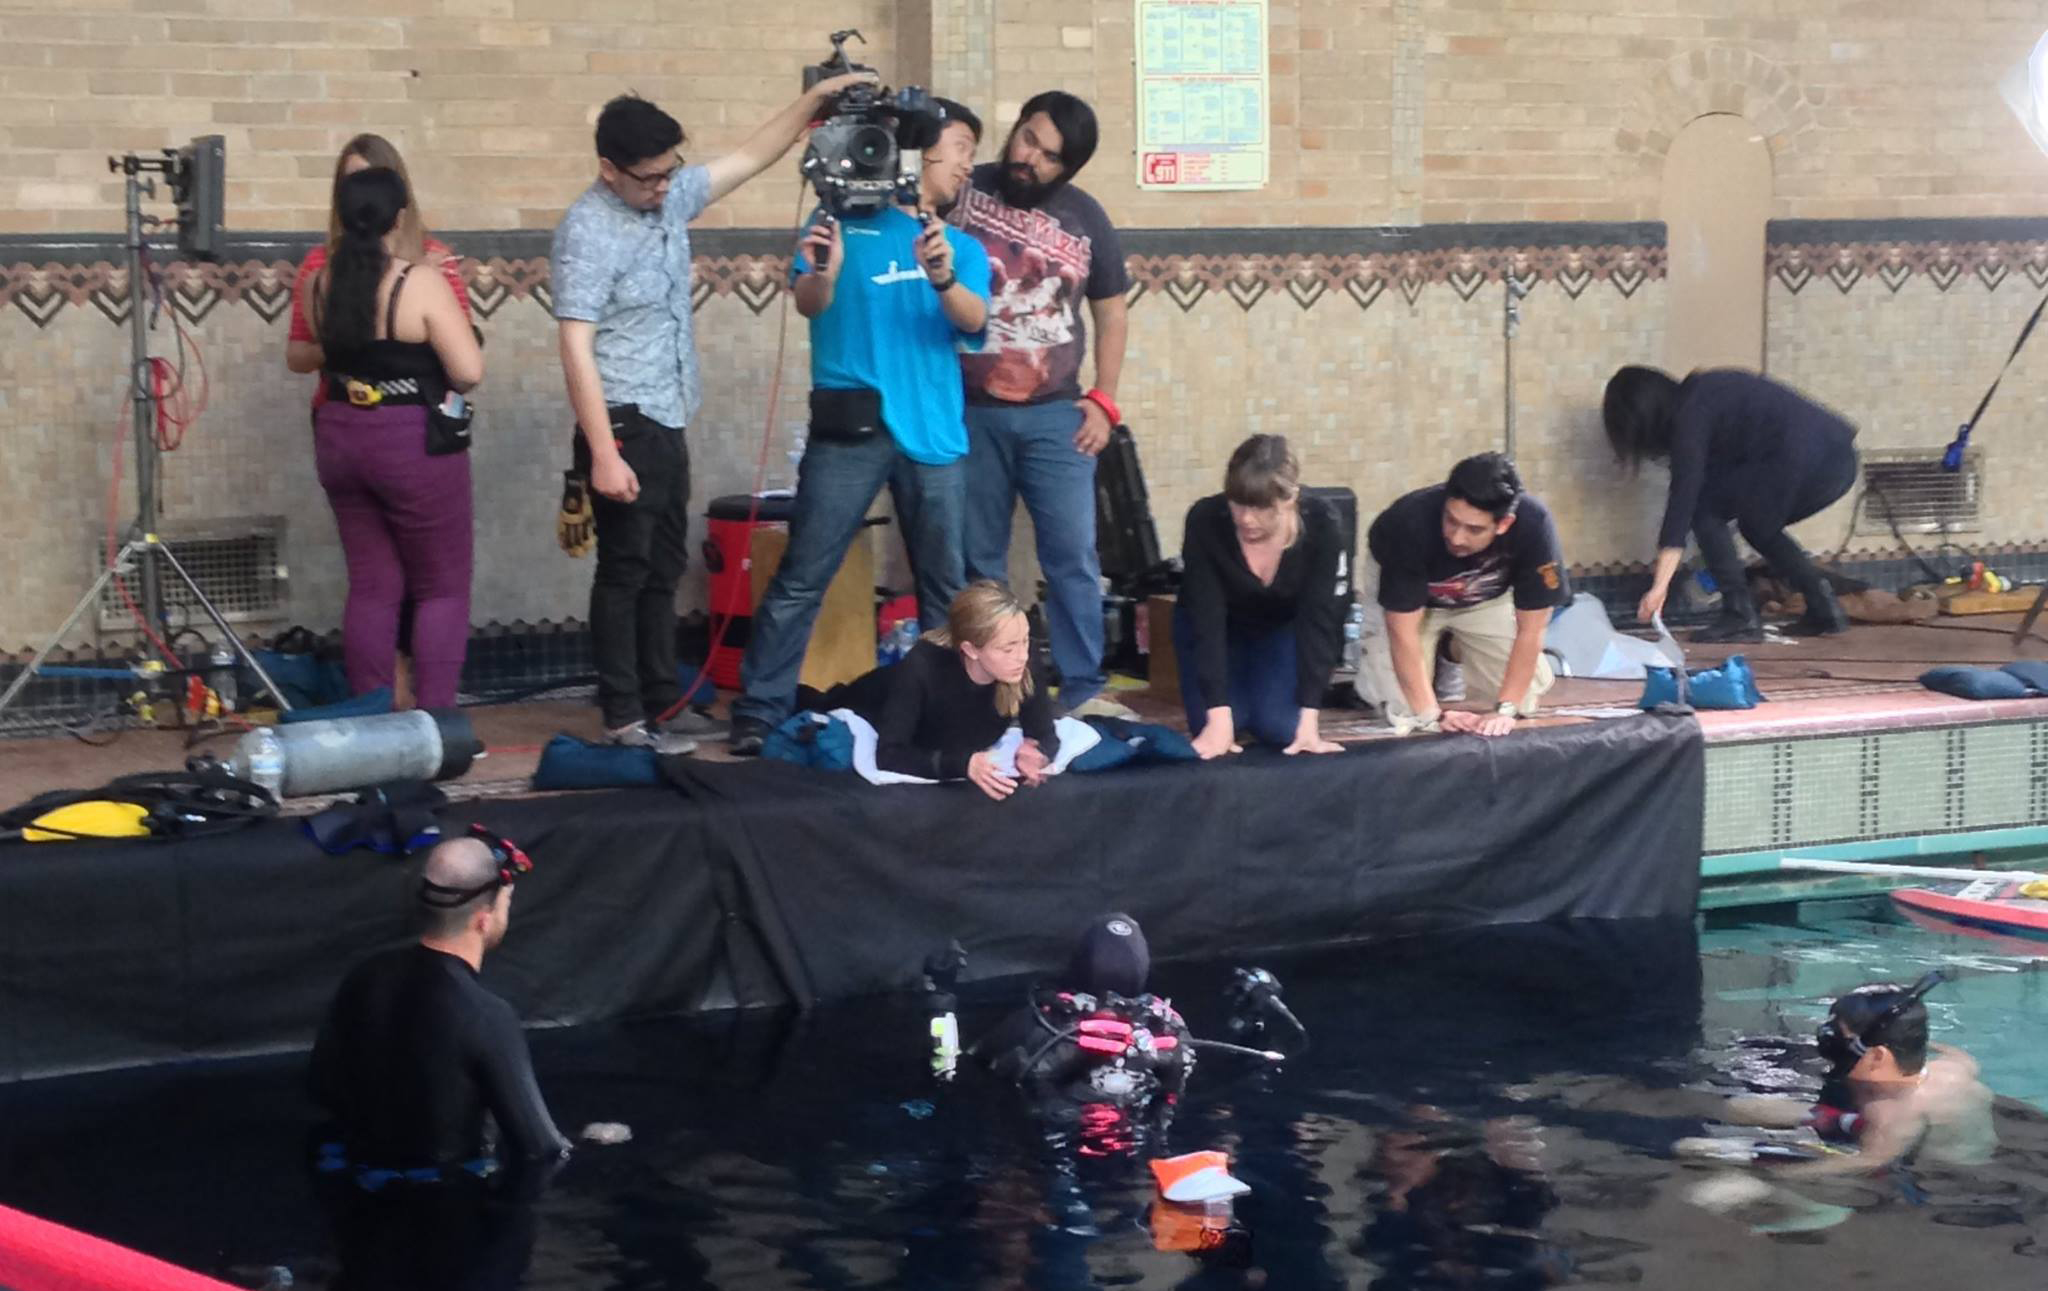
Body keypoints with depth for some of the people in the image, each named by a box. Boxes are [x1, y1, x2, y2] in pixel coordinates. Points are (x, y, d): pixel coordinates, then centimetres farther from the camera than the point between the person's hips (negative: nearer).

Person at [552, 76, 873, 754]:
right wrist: (602, 453, -26)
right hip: (624, 425, -8)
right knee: (625, 571, -3)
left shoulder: (670, 197, 5)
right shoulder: (588, 232, -19)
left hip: (667, 425, 8)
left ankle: (663, 701, 21)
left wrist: (814, 100, 9)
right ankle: (624, 717, 2)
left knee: (664, 568, 13)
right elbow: (576, 348, -22)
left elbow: (749, 158, 18)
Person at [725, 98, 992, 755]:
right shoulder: (847, 220, 5)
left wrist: (944, 278, -25)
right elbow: (809, 305, -6)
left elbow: (973, 320, -3)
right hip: (850, 426, -4)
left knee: (944, 583, 8)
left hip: (934, 431, 4)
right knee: (802, 578, -6)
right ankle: (758, 713, -5)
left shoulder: (962, 247, 14)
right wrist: (823, 272, -30)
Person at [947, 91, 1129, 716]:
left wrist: (1104, 401, 4)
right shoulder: (962, 191, -2)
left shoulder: (1086, 220, 5)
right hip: (969, 412, -1)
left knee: (1073, 556, -1)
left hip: (1055, 415, 1)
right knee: (977, 561, 6)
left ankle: (1083, 690, 5)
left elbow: (1110, 314, 13)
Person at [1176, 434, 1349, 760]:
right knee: (1210, 723, -20)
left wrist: (1309, 721, -35)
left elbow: (1320, 622, -29)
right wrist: (1219, 717, -38)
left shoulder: (1322, 530, -31)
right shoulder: (1205, 521, -33)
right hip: (1220, 627, 0)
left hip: (1284, 626, 0)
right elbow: (1206, 620, -32)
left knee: (1279, 726, -21)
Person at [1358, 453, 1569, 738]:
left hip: (1486, 600, 2)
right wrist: (1430, 715, -37)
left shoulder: (1533, 524, -37)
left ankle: (1455, 653, 21)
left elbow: (1530, 629, -26)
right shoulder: (1412, 523, -41)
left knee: (1526, 698, -7)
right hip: (1410, 596, -2)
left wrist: (1505, 709, -30)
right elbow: (1402, 631, -33)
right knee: (1400, 706, -18)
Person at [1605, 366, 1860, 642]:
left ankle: (1741, 617, 0)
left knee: (1704, 507, 3)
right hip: (1841, 459, 9)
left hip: (1808, 462, -9)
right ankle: (1824, 611, 20)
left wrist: (1660, 585, -11)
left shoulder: (1689, 415, -3)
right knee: (1757, 525, 27)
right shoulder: (1705, 391, 23)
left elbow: (1683, 495, -9)